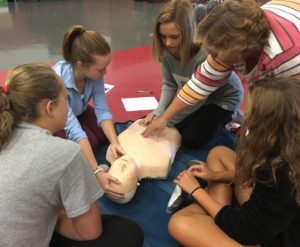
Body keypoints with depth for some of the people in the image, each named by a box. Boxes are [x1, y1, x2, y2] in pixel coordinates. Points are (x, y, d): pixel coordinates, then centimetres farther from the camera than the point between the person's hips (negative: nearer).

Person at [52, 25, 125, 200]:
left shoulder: (94, 72, -29)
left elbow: (102, 110, -24)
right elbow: (74, 130, -46)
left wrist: (115, 142, -40)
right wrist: (97, 173, -51)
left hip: (78, 111, 5)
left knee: (106, 135, -7)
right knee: (91, 142, -18)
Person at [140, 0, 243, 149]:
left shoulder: (205, 54, -38)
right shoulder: (166, 50, -21)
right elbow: (169, 84, -11)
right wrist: (158, 113, -26)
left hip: (224, 97, -6)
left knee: (191, 140, -9)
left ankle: (227, 117, 13)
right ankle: (207, 116, 23)